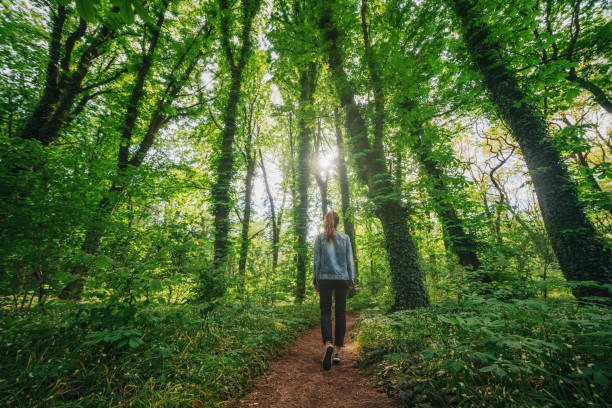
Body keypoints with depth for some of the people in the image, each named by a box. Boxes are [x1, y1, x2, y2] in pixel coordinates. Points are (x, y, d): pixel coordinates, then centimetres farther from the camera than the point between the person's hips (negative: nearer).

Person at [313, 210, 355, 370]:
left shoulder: (320, 238, 0)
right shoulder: (345, 238, 4)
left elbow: (316, 260, -1)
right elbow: (350, 261, 4)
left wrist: (315, 280, 5)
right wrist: (351, 280, 11)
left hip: (325, 279, -1)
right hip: (342, 279, 1)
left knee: (325, 312, 9)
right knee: (340, 313, 10)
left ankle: (328, 344, -12)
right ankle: (337, 351, 16)